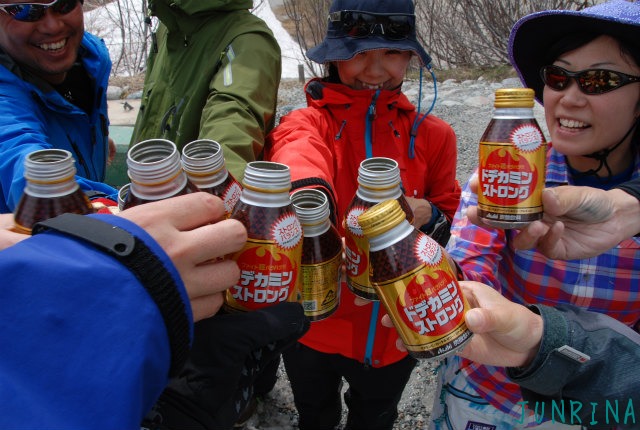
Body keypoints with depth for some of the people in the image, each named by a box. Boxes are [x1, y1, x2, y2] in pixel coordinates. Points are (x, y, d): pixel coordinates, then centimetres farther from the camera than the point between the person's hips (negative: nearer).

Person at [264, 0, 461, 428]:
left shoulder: (432, 135, -4)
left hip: (395, 332, 2)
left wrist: (428, 216, -21)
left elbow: (453, 228, 3)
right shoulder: (307, 123, -13)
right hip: (313, 325, -1)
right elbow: (298, 160, -38)